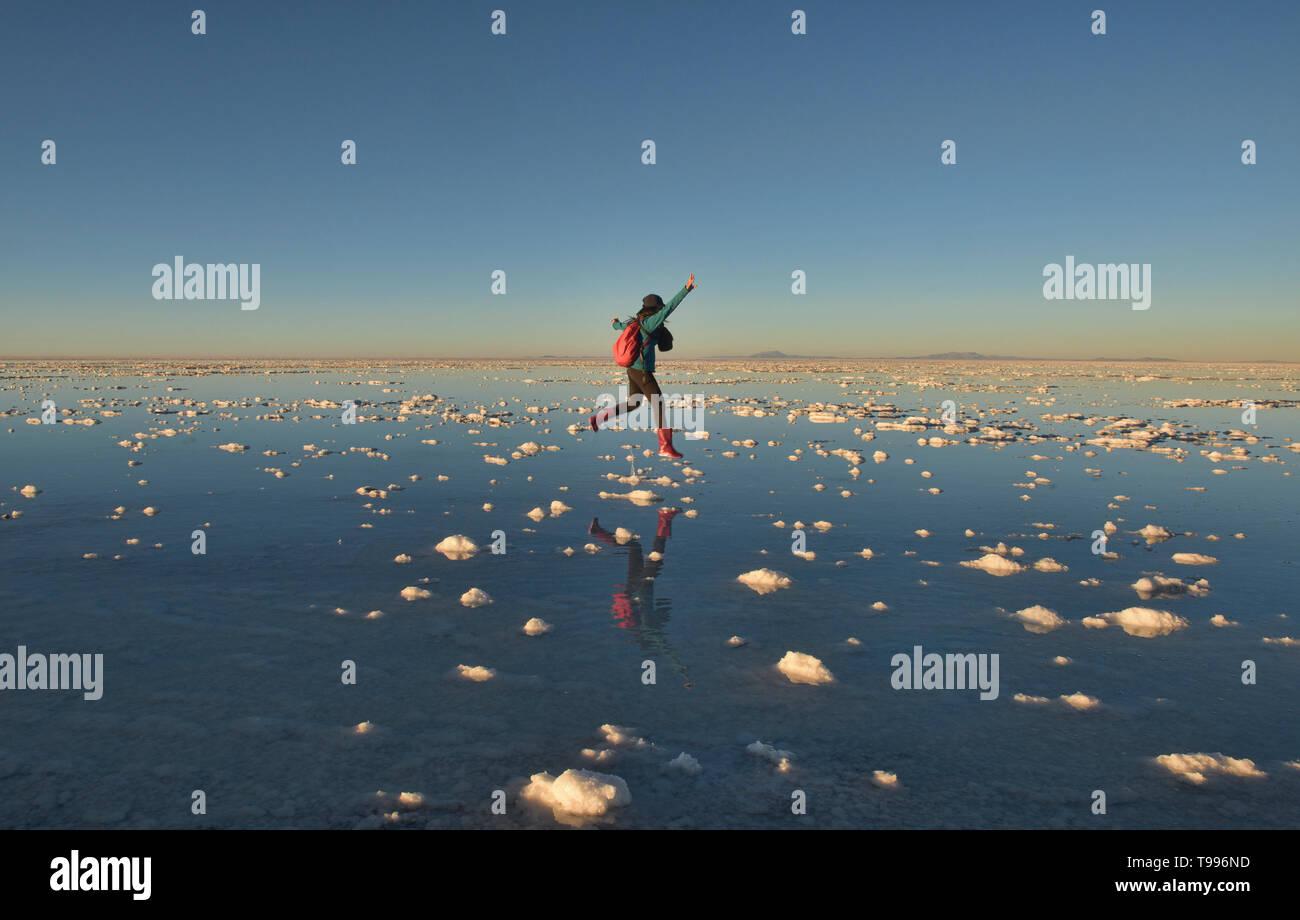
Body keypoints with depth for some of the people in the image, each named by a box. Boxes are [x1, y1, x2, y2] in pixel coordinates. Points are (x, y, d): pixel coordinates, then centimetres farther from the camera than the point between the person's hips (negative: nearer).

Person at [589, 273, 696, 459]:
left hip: (633, 369, 9)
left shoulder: (636, 322, 11)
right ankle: (665, 447, -5)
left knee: (633, 404, 22)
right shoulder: (650, 322, -14)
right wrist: (686, 289, -27)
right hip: (642, 371, -9)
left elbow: (622, 326, 33)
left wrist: (616, 323, 58)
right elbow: (670, 307, -24)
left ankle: (598, 419, 24)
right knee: (659, 405, -6)